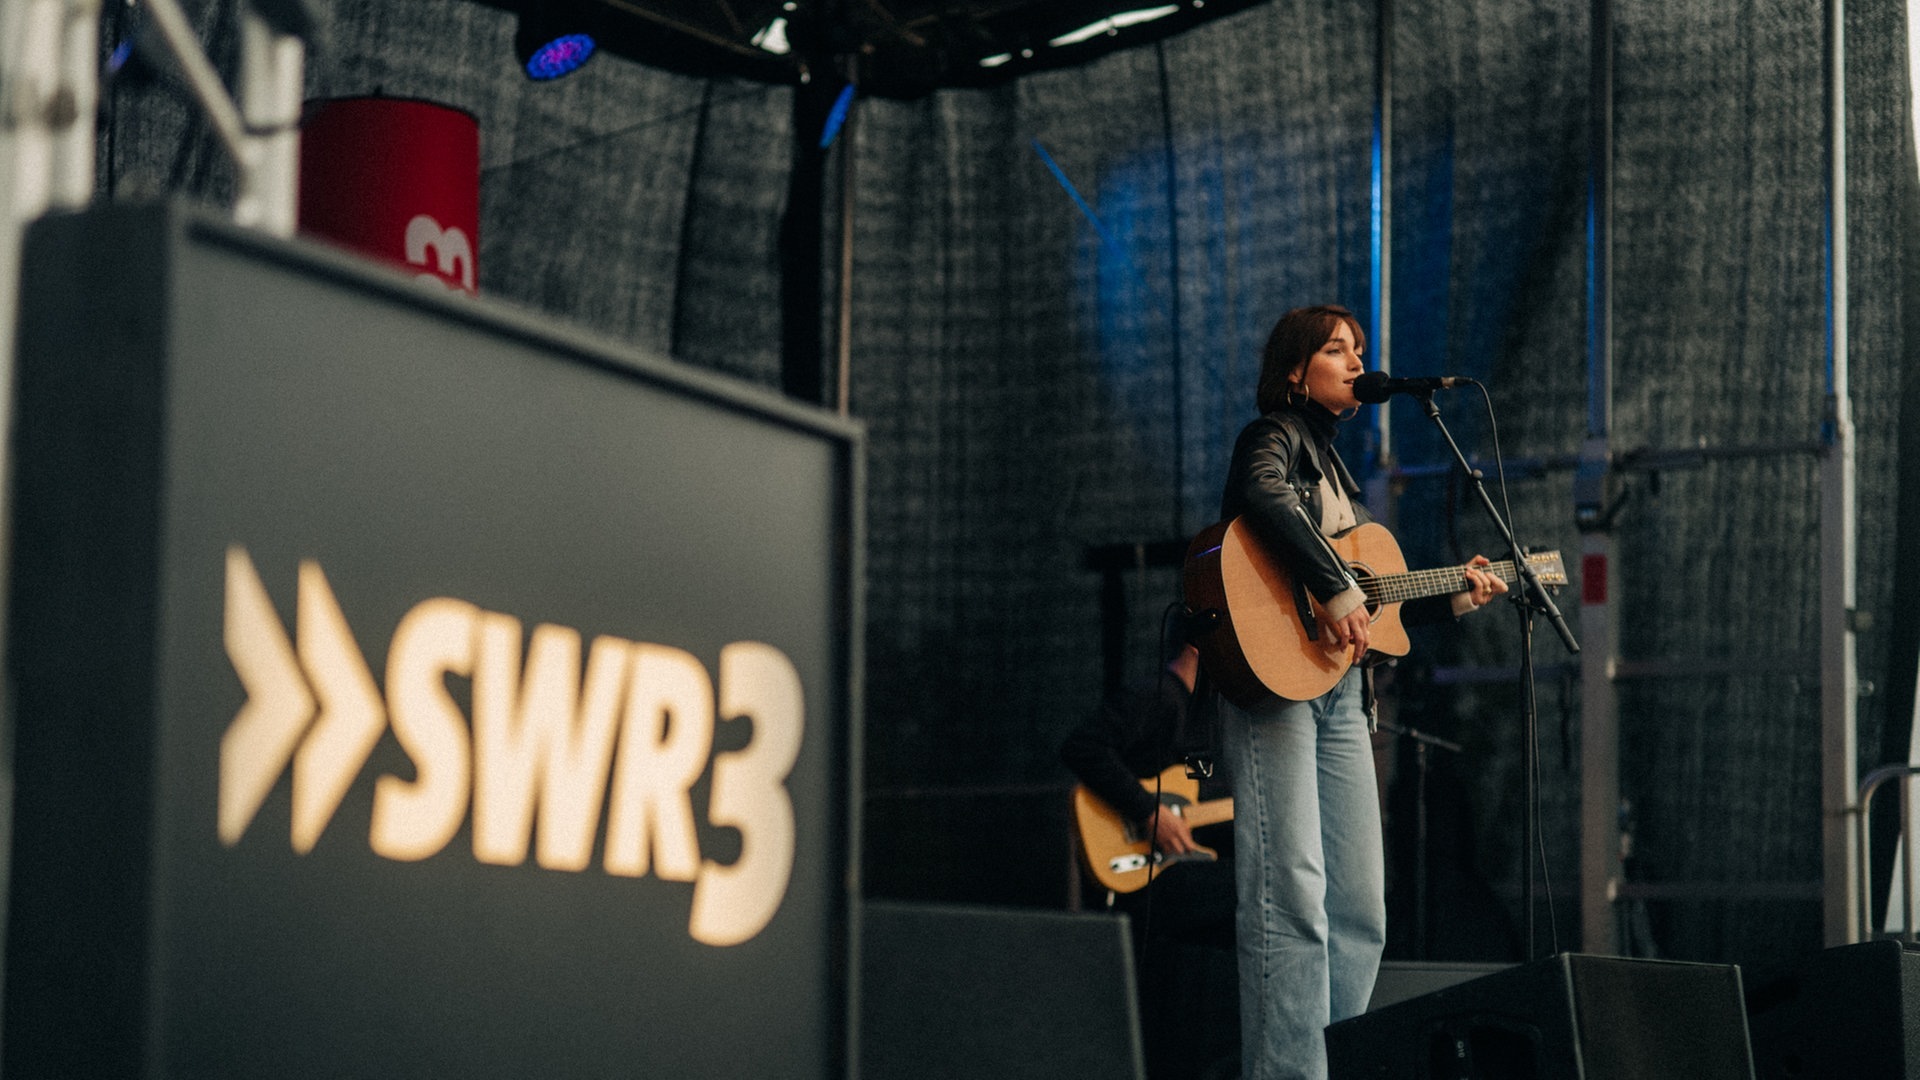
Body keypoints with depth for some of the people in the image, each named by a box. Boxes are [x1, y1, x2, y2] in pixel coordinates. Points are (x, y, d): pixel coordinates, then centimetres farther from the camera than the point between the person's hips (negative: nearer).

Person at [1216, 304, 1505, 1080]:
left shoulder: (1330, 462, 24)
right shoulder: (1274, 435, -2)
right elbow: (1266, 499, -27)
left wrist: (1453, 598, 19)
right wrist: (1335, 591, -32)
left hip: (1341, 694, 9)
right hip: (1275, 680, -9)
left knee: (1360, 904, 8)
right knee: (1292, 893, -14)